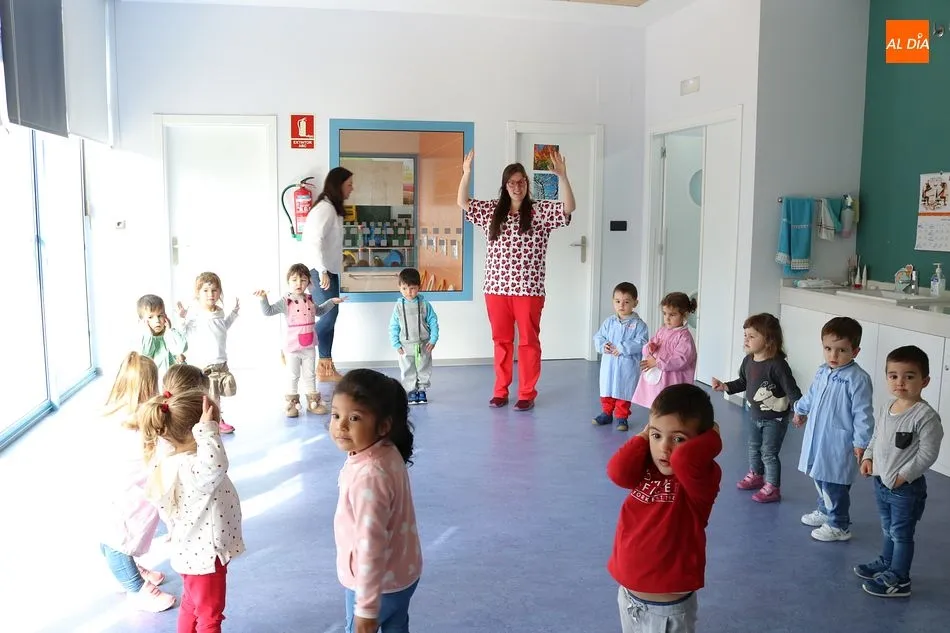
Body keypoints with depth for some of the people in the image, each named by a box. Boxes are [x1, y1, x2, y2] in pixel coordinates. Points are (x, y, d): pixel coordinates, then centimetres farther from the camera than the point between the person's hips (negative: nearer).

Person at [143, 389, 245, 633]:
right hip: (204, 555, -9)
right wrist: (206, 429, -49)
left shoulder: (184, 462, -3)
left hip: (197, 552, 9)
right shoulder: (190, 468, -34)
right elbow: (215, 465, -57)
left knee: (192, 606, 28)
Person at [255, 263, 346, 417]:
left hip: (309, 347, 4)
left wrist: (331, 302, 22)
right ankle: (292, 403, 19)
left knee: (310, 375, 13)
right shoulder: (285, 302, -10)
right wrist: (263, 299, -31)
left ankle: (313, 402, 23)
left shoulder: (310, 300, 5)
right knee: (293, 377, 7)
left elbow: (319, 312, 25)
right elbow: (268, 311, -16)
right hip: (292, 348, -4)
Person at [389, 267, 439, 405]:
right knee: (408, 371, 7)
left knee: (424, 369, 10)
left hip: (423, 345, 0)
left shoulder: (425, 305, -6)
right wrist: (397, 345, -6)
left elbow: (433, 322, -2)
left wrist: (433, 340, -9)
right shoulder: (399, 306, -4)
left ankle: (422, 390, 24)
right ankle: (411, 391, 19)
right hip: (406, 346, 0)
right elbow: (393, 327, -1)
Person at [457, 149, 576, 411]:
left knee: (528, 341, 5)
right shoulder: (492, 211, 9)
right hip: (497, 287, 3)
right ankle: (500, 391, 22)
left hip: (529, 289, -3)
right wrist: (466, 173, -9)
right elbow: (463, 203, 5)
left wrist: (562, 176, -25)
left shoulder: (541, 210, 0)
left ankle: (527, 394, 14)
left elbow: (569, 208, -13)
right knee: (501, 340, 11)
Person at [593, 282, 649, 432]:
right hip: (609, 364, 4)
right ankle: (606, 413, 31)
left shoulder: (638, 324, -8)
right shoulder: (609, 322, 4)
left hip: (628, 366, -4)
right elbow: (598, 337, 6)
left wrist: (622, 348, -23)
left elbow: (640, 343, -18)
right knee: (607, 390, 15)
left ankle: (621, 417, 21)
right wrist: (603, 346, -16)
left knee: (623, 392, 7)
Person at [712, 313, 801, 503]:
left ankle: (772, 488, 20)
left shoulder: (777, 365, -28)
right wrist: (725, 386, -2)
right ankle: (756, 475, 46)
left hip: (775, 419, -7)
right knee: (753, 447, 24)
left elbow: (792, 389, -26)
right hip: (754, 414, 7)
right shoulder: (748, 361, -6)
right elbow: (743, 383, 10)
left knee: (769, 453, 3)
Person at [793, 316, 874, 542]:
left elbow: (862, 413, -19)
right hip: (817, 439, 8)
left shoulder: (857, 379, -20)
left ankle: (839, 526, 17)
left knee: (834, 485, 1)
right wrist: (800, 411, 39)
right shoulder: (822, 372, 4)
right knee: (820, 478, 22)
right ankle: (824, 511, 42)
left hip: (839, 445, -8)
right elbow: (811, 395, 24)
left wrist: (861, 442, -19)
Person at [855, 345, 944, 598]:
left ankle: (898, 580, 18)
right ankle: (886, 563, 42)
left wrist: (903, 475, -21)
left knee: (901, 533, 6)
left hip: (907, 488, -7)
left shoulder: (926, 416, -22)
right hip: (880, 481, 7)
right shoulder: (886, 408, 2)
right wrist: (868, 457, 0)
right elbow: (876, 437, 14)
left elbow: (927, 454, -22)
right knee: (888, 528, 24)